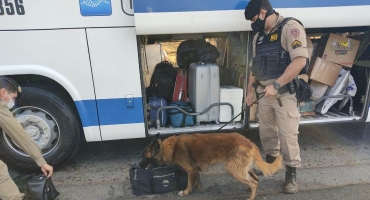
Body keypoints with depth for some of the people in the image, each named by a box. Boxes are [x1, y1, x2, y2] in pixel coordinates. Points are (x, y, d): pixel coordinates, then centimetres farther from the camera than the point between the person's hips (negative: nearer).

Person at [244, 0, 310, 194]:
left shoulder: (290, 27, -10)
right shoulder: (259, 36, 14)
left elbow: (300, 61, -21)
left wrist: (276, 85, -23)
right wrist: (249, 90, 18)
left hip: (285, 94, -7)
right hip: (264, 93, 7)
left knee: (287, 134, -1)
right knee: (266, 131, 15)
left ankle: (291, 172, 16)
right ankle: (270, 160, 35)